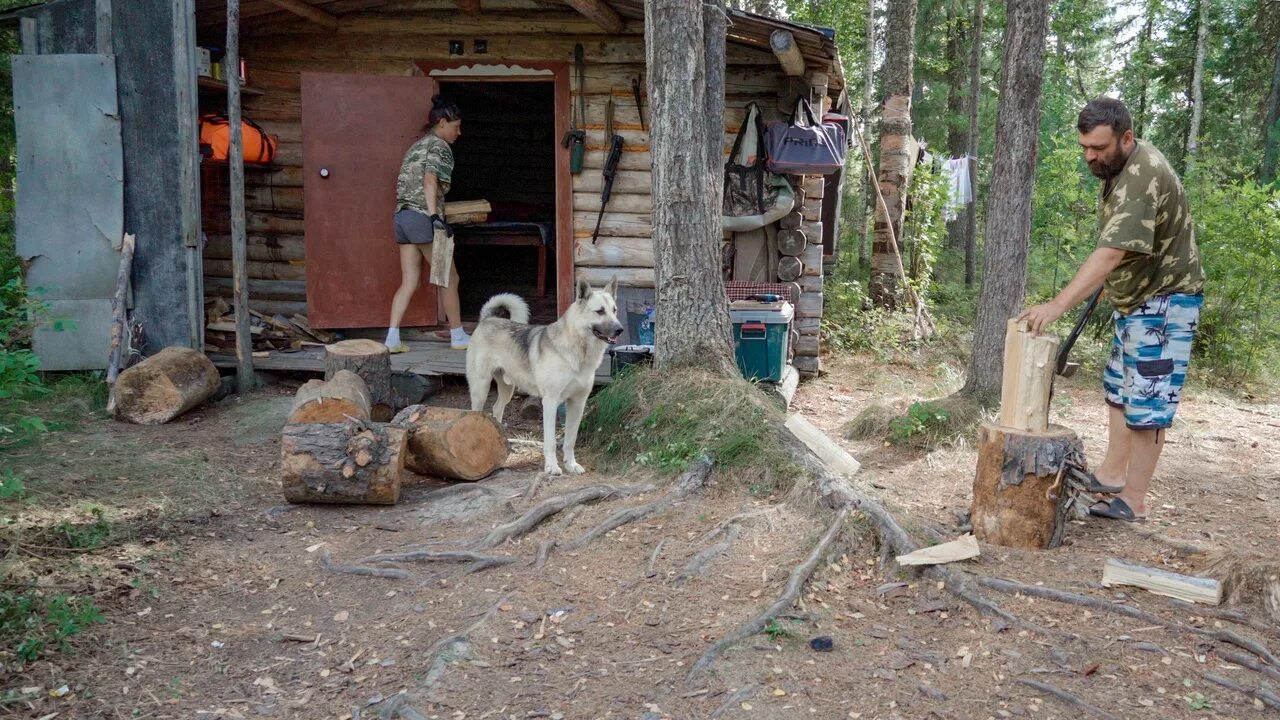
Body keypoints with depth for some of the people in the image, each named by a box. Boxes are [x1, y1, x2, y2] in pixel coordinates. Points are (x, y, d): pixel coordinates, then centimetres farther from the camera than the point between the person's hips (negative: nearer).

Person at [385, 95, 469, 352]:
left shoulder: (416, 146, 22)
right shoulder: (439, 146, -4)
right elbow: (430, 180, -18)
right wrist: (435, 217, -25)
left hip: (402, 216, 8)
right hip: (423, 217, -8)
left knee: (408, 281, 6)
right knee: (449, 278, 4)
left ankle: (392, 338, -3)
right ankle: (458, 335, 13)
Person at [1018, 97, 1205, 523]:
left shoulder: (1143, 177, -29)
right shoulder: (1117, 166, 3)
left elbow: (1110, 254, -39)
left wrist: (1058, 305, -44)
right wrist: (1107, 282, 14)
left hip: (1166, 300, -10)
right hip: (1134, 297, 10)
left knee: (1147, 401, -6)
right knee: (1120, 390, 17)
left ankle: (1133, 501, 1)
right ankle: (1113, 474, 30)